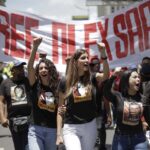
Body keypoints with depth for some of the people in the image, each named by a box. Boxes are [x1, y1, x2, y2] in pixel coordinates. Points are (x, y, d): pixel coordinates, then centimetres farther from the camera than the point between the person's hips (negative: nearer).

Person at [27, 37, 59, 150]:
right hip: (35, 129, -2)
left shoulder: (57, 88, 1)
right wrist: (35, 47, -28)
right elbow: (30, 67, -17)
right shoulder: (35, 85, -2)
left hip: (52, 130, 2)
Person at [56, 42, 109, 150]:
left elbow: (106, 75, -22)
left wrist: (103, 53, -34)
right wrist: (58, 134, -4)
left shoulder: (91, 79, 1)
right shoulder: (65, 83, -3)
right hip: (71, 128, -2)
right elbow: (61, 109, 0)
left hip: (90, 126, 3)